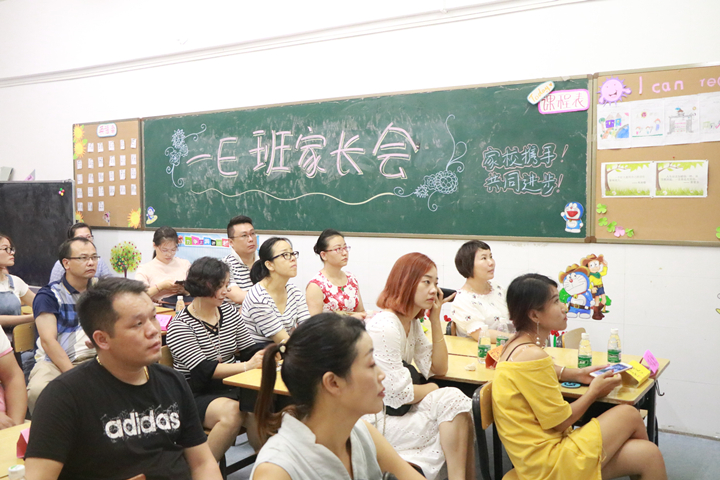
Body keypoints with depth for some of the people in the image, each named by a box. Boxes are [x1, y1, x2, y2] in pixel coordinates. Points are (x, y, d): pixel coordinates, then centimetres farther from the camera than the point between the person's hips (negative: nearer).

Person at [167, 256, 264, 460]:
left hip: (231, 386, 5)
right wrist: (246, 366, -29)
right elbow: (202, 370, -19)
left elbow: (249, 348, 9)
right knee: (232, 412, -33)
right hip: (197, 394, -4)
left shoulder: (229, 311, 8)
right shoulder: (180, 325, -10)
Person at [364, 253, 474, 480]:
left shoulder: (413, 323, 7)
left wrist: (435, 319, -1)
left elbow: (438, 369, 7)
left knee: (457, 402, -11)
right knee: (454, 401, -17)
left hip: (399, 411, 9)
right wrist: (432, 390, -3)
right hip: (377, 420, -9)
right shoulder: (384, 327, -23)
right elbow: (398, 394, -23)